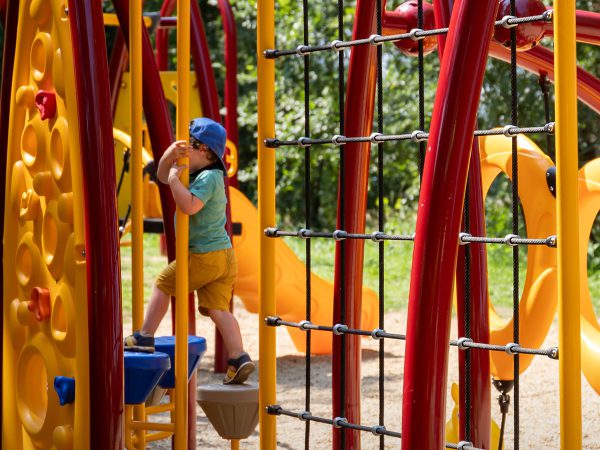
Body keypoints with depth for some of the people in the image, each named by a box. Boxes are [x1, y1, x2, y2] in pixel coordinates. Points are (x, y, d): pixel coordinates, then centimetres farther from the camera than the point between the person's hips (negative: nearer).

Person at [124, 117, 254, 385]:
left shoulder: (208, 178, -13)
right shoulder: (200, 174, 17)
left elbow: (189, 205, -30)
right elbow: (162, 176, 24)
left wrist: (175, 178, -17)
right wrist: (170, 154, 5)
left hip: (204, 257, -9)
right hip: (224, 255, 9)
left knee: (163, 284, 6)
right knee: (218, 309, 1)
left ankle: (145, 338, 11)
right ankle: (239, 358, -11)